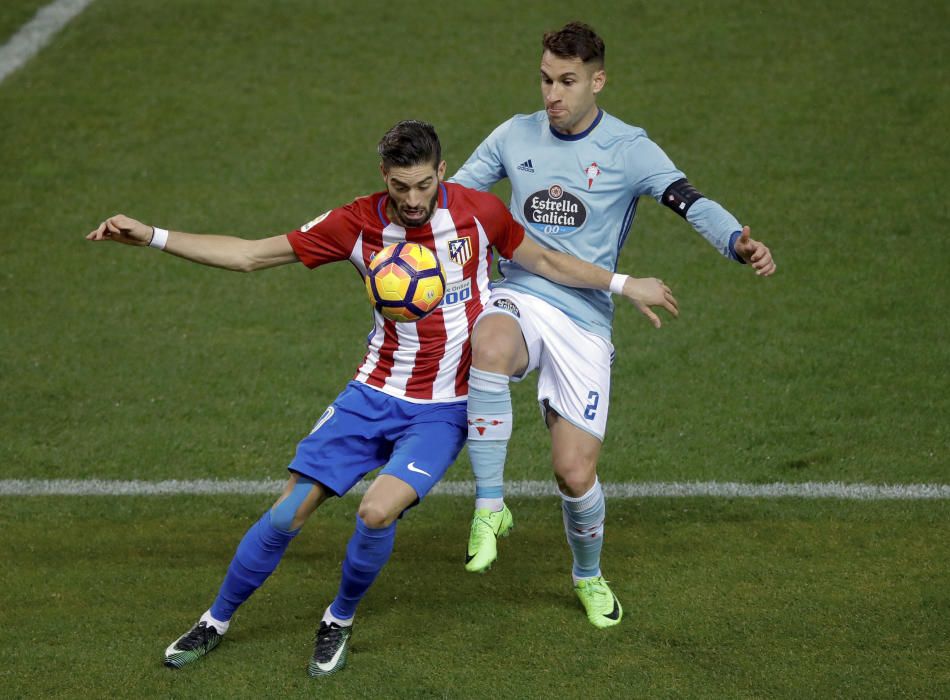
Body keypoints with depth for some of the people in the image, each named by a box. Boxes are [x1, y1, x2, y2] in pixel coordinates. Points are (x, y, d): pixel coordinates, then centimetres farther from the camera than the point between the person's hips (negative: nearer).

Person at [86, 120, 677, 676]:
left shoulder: (478, 211, -10)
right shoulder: (358, 224, -9)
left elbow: (542, 261, 9)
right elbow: (249, 255, -4)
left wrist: (625, 285, 10)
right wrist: (150, 236, -11)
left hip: (443, 411, -1)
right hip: (374, 395, 2)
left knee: (377, 513, -23)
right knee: (289, 512, -3)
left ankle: (341, 620, 5)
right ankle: (216, 622, 19)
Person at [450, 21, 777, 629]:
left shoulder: (628, 149, -3)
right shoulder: (516, 136, 7)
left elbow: (690, 202, -17)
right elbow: (447, 195, 18)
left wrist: (738, 242, -36)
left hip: (585, 322, -1)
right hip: (519, 298, 1)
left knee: (575, 473, -6)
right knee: (490, 347, -38)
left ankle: (589, 575, 29)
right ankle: (490, 507, -24)